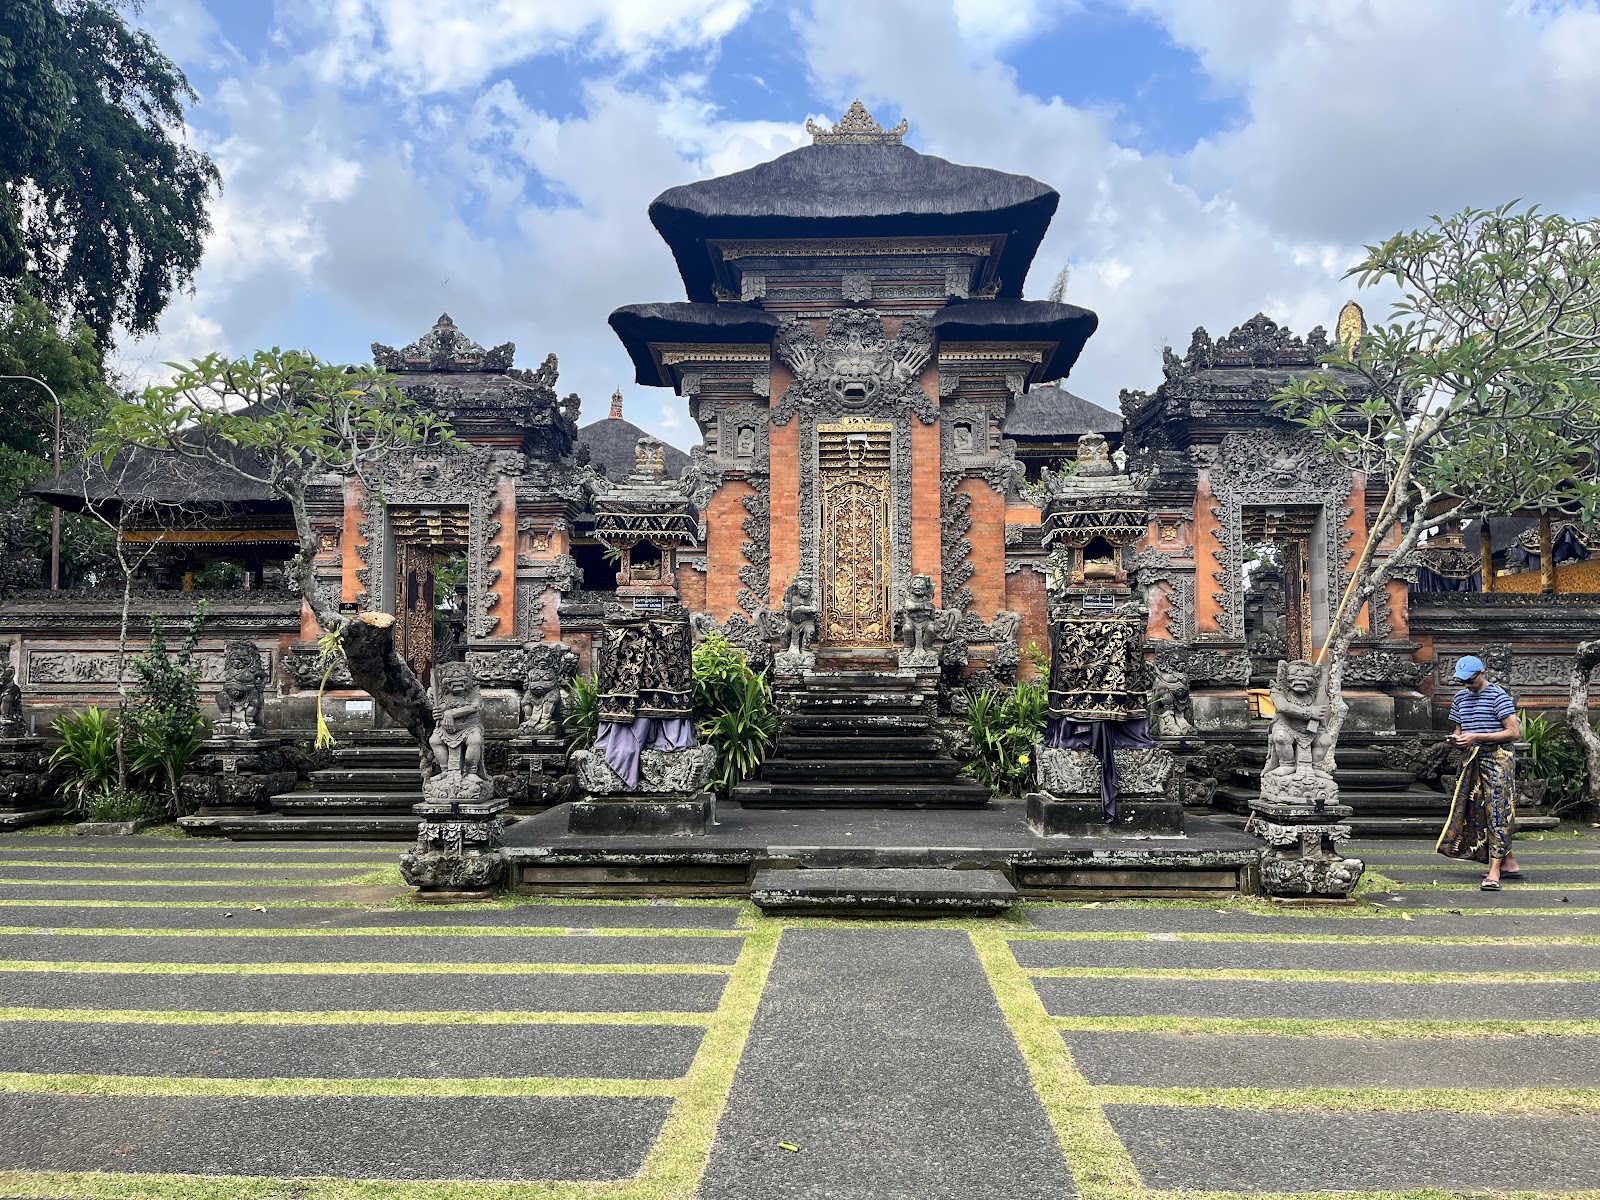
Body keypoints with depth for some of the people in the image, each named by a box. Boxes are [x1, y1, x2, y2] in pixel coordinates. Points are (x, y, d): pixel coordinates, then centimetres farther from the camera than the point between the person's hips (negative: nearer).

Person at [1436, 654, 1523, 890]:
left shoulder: (1498, 696, -9)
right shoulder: (1460, 698, 13)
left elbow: (1513, 732, -14)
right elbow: (1458, 729, 22)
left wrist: (1477, 737, -19)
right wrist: (1456, 739, -2)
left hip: (1497, 758, -8)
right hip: (1473, 760, 8)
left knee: (1497, 812, -9)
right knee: (1476, 812, 8)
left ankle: (1494, 872, -12)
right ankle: (1509, 863, 20)